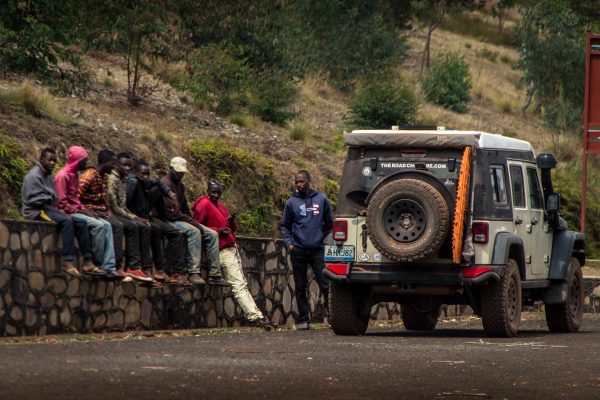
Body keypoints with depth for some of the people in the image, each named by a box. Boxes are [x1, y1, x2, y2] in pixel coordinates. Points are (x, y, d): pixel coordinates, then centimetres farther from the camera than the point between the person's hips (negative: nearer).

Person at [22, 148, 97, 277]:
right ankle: (68, 262, -38)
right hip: (36, 212, -9)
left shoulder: (48, 176, 19)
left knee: (81, 223, -6)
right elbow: (36, 201, -18)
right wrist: (57, 211, -20)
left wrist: (59, 210, -1)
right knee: (66, 221, -33)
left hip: (49, 209, 9)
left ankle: (87, 260, -13)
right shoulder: (34, 176, -10)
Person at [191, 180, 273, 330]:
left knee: (242, 283, 9)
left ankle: (255, 315, 11)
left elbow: (234, 228, 22)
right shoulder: (204, 204, -6)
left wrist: (232, 221, -2)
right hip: (223, 251, -9)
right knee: (239, 285, -13)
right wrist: (217, 231, -20)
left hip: (233, 248, 9)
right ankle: (254, 316, -19)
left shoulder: (219, 205, 20)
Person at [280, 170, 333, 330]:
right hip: (298, 251, 1)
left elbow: (329, 222, 15)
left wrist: (324, 238, 5)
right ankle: (303, 320, 10)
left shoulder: (321, 199, 6)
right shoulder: (292, 202, 5)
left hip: (317, 249, -1)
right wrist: (288, 243, -2)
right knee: (300, 288, 5)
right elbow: (285, 226, 11)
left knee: (325, 285, -8)